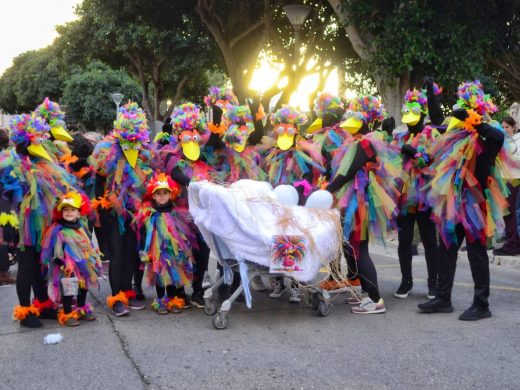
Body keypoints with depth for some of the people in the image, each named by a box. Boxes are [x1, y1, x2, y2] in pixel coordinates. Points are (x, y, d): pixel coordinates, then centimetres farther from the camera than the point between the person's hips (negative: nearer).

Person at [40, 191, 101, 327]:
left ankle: (81, 310, 36)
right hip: (67, 266, -7)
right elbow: (55, 252, -15)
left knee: (84, 285, 18)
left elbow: (88, 245, 16)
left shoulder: (82, 227, 6)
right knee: (68, 287, -9)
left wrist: (94, 257, 15)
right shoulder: (57, 230, -14)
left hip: (83, 265, 7)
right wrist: (61, 264, -22)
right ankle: (67, 314, 4)